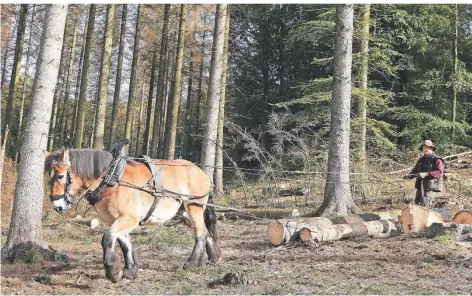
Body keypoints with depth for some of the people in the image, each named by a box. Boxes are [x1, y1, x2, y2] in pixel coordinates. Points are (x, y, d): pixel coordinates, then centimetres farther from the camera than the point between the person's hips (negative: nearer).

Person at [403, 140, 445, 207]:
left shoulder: (437, 160, -6)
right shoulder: (421, 160, 16)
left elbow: (440, 172, -20)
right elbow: (415, 170, 16)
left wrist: (426, 174, -31)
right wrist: (409, 175, -7)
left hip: (431, 188, -8)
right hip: (420, 188, 8)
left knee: (424, 206, -17)